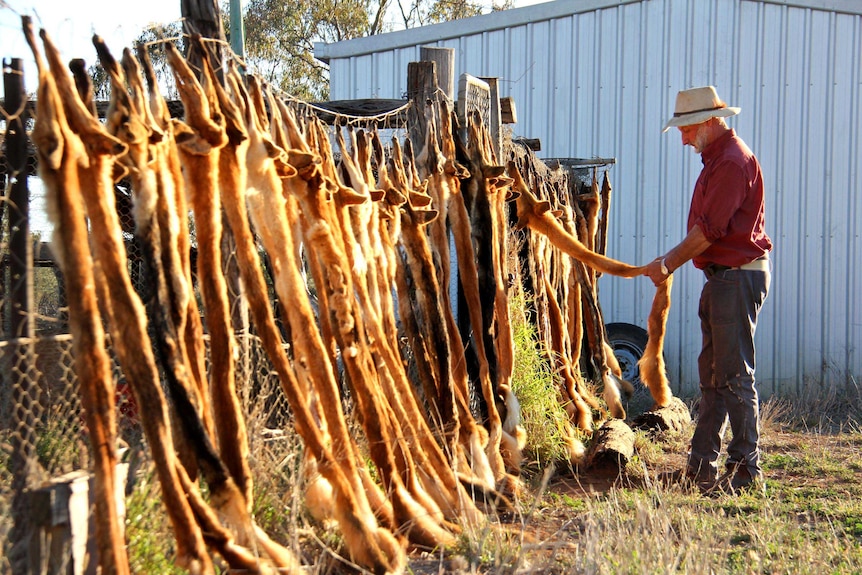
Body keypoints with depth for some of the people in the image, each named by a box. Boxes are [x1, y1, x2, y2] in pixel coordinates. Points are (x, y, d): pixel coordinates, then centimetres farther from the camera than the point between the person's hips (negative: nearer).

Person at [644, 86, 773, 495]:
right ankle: (701, 467, 18)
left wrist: (669, 265, -10)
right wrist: (670, 261, 12)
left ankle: (746, 469, -2)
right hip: (722, 277, 11)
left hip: (739, 276, -11)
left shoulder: (733, 161, -15)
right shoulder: (716, 158, 18)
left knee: (734, 376, -8)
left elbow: (708, 229, -18)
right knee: (711, 373, 12)